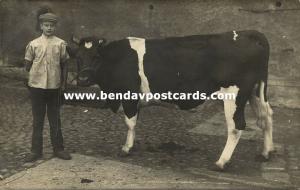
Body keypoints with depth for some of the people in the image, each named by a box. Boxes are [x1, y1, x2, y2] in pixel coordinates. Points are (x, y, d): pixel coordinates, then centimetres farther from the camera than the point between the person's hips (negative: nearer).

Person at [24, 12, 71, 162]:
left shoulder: (61, 44, 0)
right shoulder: (33, 44, 0)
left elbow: (64, 65, 7)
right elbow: (27, 66, 9)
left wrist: (63, 83, 6)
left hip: (54, 87, 0)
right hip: (36, 86, 0)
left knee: (55, 120, 10)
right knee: (37, 120, 9)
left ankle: (58, 149, 21)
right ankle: (36, 151, 18)